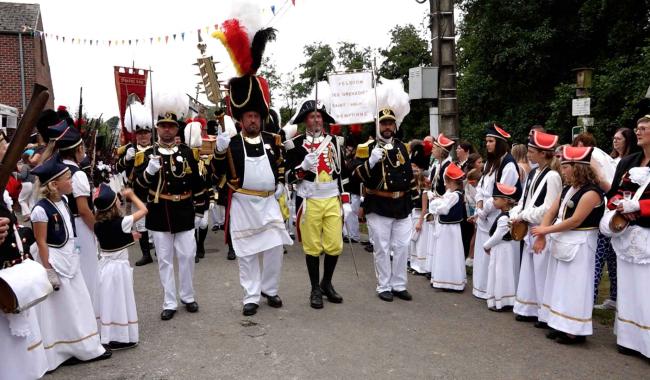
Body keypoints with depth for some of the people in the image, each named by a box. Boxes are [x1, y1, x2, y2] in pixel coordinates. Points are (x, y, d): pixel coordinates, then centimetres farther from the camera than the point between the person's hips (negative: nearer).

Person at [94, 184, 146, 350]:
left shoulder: (98, 225, -1)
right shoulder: (121, 222, -19)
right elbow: (143, 210, -10)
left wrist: (128, 235, 18)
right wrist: (131, 195, -1)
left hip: (104, 265, 6)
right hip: (119, 267, -6)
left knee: (108, 301, 16)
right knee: (120, 302, 4)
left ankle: (107, 335, 26)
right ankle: (121, 338, 11)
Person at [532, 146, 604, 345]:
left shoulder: (591, 193, -17)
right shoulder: (567, 189, 10)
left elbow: (575, 221, -21)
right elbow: (551, 212, 6)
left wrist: (546, 230, -15)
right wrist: (541, 235, -7)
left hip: (579, 244, -9)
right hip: (562, 242, 9)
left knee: (574, 285, -2)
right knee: (561, 284, 13)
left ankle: (575, 330, 9)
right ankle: (561, 325, 24)